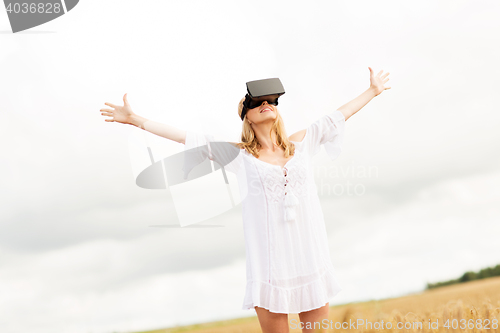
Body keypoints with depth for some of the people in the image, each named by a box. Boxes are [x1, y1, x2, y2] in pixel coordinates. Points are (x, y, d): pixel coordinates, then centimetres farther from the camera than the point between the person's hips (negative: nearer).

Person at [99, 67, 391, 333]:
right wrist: (135, 119, 3)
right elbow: (186, 137, 3)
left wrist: (373, 91, 33)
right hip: (270, 263, -2)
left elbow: (339, 115, 22)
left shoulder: (301, 143, 11)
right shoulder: (241, 154, 4)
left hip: (311, 258, 3)